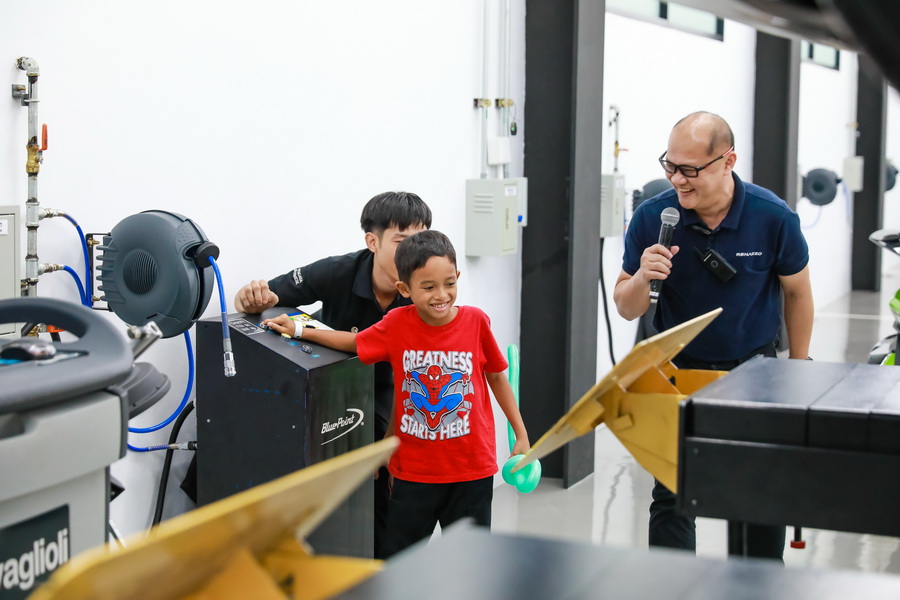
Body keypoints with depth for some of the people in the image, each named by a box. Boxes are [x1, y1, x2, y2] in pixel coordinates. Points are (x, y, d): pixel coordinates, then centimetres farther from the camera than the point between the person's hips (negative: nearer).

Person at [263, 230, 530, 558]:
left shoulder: (475, 321, -10)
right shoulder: (397, 324, -9)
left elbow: (497, 377, 3)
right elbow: (355, 342, 10)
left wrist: (521, 435, 8)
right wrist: (299, 330, 6)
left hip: (472, 469, -1)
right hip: (414, 469, 1)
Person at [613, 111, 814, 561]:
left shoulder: (773, 217, -15)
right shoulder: (652, 218, -15)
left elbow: (797, 292, 3)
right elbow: (626, 309, -8)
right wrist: (643, 276, -29)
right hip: (681, 369, 0)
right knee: (672, 497, -4)